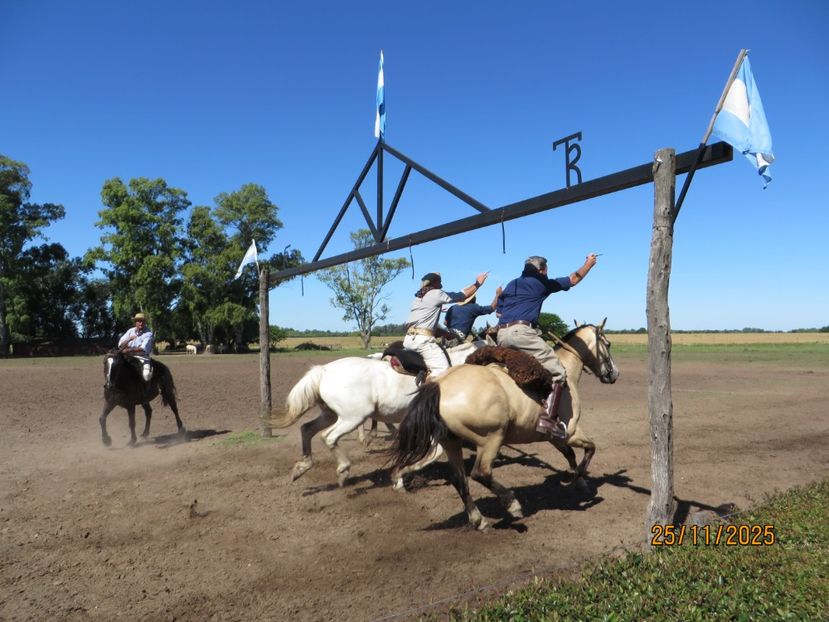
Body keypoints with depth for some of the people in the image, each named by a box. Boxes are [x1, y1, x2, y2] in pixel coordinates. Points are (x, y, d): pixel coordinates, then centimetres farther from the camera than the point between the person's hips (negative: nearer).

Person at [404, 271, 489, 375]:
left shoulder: (418, 297, 24)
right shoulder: (436, 294, 2)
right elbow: (464, 295, 8)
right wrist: (477, 283, 21)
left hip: (408, 338, 9)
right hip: (422, 338, -9)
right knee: (443, 368, -15)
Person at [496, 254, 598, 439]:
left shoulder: (510, 285, 26)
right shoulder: (541, 283, 8)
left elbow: (499, 311, 25)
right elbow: (573, 280, 17)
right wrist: (588, 264, 31)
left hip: (501, 334, 8)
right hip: (522, 331, -8)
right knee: (558, 373, -4)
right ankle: (548, 418, -16)